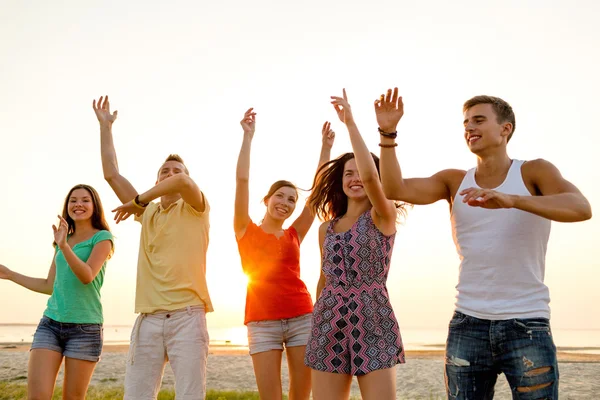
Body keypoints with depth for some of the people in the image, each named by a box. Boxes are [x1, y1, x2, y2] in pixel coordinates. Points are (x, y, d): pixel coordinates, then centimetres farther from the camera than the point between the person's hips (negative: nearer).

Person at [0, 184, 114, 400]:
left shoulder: (102, 237, 0)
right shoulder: (63, 239, 17)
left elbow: (88, 276, -15)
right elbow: (50, 286, 20)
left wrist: (64, 246, -28)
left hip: (85, 327, -5)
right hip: (50, 324, 5)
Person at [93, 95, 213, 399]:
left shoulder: (194, 209, 8)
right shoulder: (148, 212, 21)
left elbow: (183, 181, -15)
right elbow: (111, 174, 19)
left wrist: (137, 200, -4)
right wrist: (105, 126, 22)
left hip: (187, 316, -4)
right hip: (148, 318, 4)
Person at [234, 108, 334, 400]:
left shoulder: (295, 235, 12)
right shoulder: (246, 231, 6)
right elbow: (242, 179, -3)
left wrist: (326, 147, 5)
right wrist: (248, 136, -4)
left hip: (302, 317, 3)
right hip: (262, 322, -2)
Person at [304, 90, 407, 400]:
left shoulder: (384, 217, -1)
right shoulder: (326, 227, 13)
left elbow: (371, 176, -20)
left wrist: (350, 123, -16)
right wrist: (315, 328, 19)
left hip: (373, 323, -4)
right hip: (330, 325, 4)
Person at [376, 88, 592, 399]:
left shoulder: (534, 172, -1)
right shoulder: (455, 181, 7)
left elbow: (581, 208, -21)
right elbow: (395, 189, -7)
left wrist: (510, 200, -35)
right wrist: (388, 133, -18)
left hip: (528, 326, -2)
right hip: (467, 326, 3)